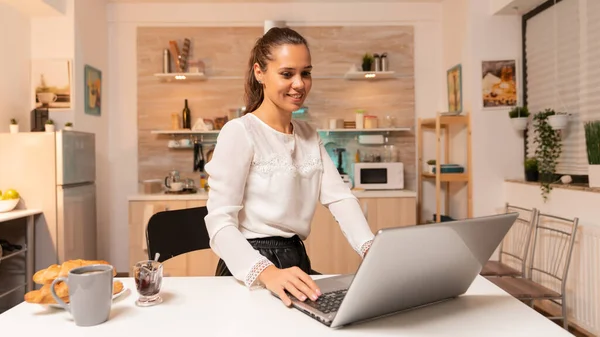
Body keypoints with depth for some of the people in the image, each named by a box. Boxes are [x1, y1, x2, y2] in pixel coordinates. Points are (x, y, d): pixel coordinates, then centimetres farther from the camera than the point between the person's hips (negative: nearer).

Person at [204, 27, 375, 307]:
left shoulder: (309, 136, 12)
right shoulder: (239, 132, -11)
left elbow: (340, 197, 0)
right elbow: (220, 221, -18)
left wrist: (373, 249, -16)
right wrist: (267, 272, -35)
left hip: (296, 261, 7)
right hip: (250, 273, -7)